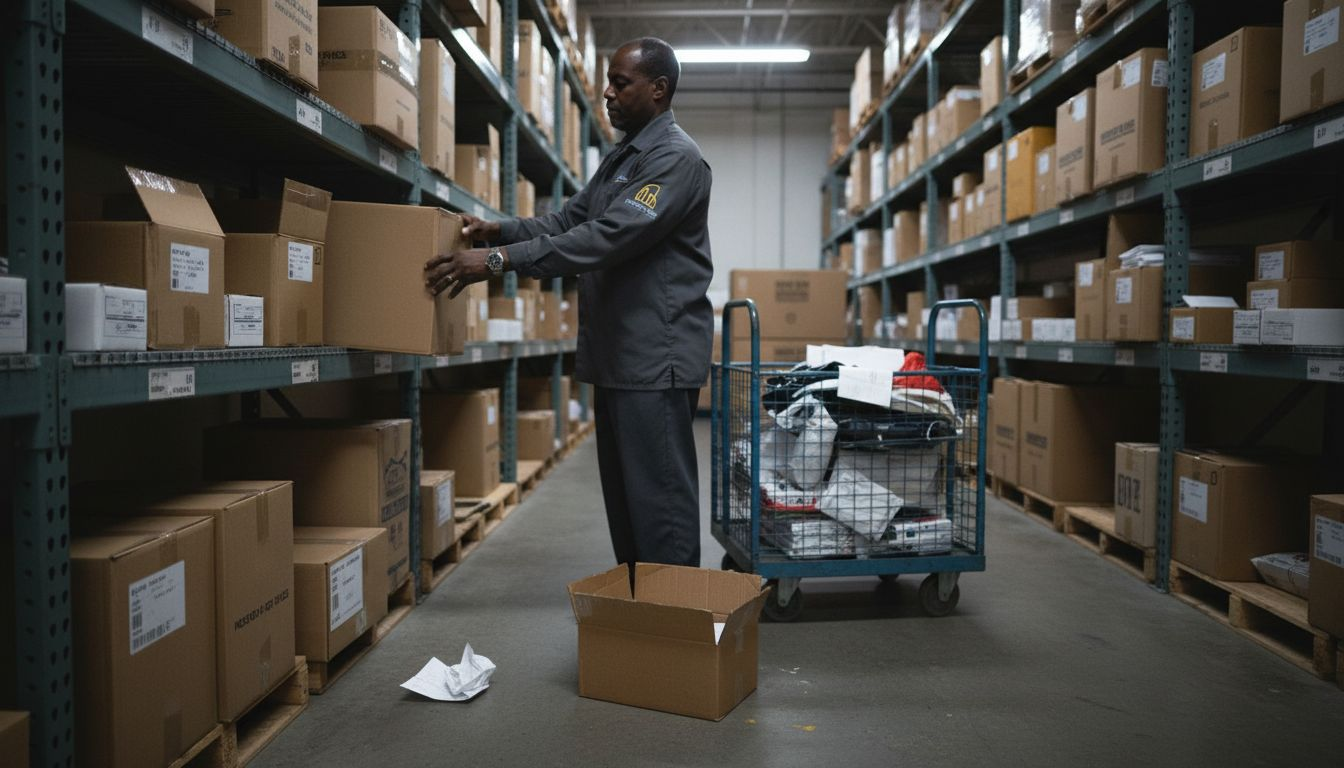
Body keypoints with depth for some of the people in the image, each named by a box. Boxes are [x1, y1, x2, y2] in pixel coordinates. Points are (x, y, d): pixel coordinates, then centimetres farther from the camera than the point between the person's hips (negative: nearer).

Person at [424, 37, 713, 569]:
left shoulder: (676, 157, -11)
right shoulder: (620, 157, 20)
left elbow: (609, 236, -23)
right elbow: (567, 222, 16)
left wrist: (501, 261, -27)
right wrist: (500, 231, -2)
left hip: (657, 357, -9)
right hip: (618, 355, 10)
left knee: (659, 497, -6)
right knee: (622, 495, 14)